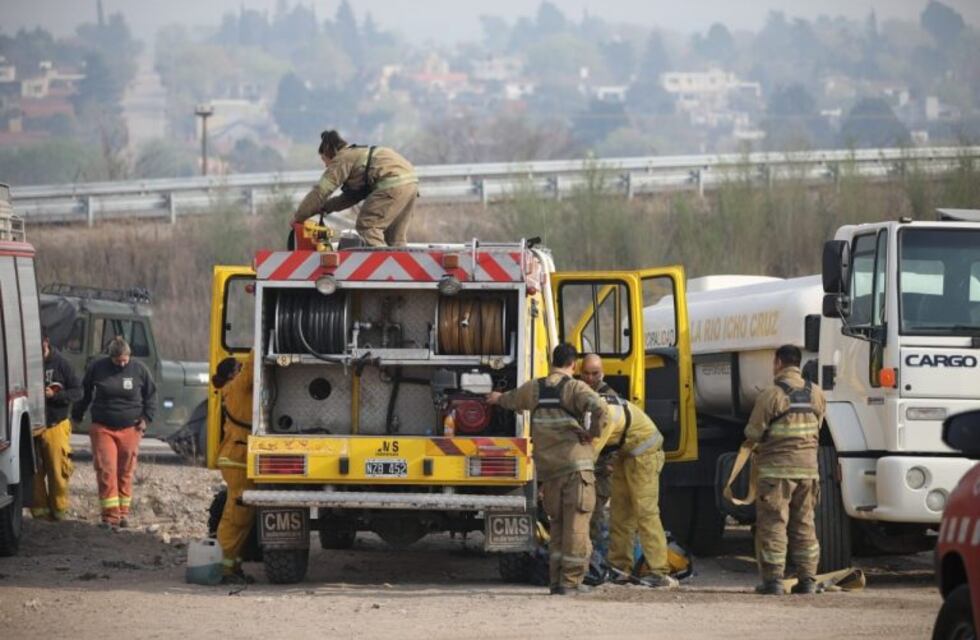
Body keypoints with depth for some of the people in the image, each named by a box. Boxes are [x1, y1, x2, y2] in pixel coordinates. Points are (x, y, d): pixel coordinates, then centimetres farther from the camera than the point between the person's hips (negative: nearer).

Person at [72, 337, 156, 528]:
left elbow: (151, 395, 13)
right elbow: (85, 392, 14)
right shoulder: (97, 368, -1)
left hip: (130, 429, 1)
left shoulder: (139, 369, 0)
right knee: (106, 471, -9)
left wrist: (146, 418, 4)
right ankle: (110, 514, -9)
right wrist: (77, 414, 16)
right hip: (102, 429, -1)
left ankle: (123, 512, 18)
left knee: (126, 473, 6)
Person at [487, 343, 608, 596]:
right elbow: (598, 406, -26)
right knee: (576, 525, -3)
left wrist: (498, 398, 57)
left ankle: (556, 579, 13)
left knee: (558, 525, 15)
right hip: (576, 465, -5)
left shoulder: (533, 389, 11)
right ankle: (570, 581, -6)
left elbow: (513, 399, 33)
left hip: (547, 468, 5)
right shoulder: (575, 388, -7)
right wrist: (593, 431, -8)